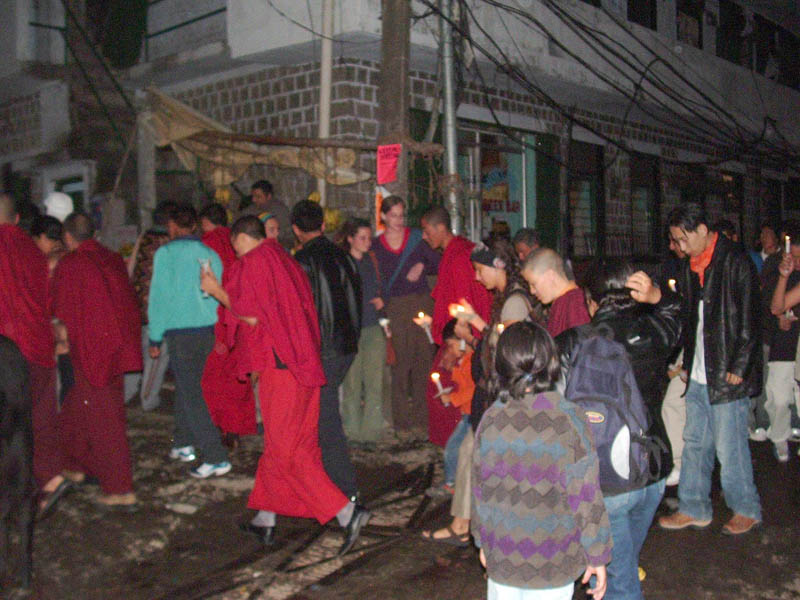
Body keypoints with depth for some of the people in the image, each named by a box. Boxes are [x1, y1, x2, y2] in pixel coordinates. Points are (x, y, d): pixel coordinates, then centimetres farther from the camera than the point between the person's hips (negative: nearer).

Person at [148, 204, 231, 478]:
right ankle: (184, 443, 34)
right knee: (186, 386, 22)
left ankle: (216, 458, -8)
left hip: (181, 333, -6)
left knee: (192, 395, -3)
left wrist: (155, 338, -1)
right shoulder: (210, 254, 8)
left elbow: (159, 296, -7)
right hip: (210, 331, 6)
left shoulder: (166, 253, -5)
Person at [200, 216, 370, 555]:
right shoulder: (284, 260, 17)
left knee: (285, 450, -3)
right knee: (279, 446, 16)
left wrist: (216, 290, -1)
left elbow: (250, 315, -15)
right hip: (302, 361, 9)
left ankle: (347, 512, -10)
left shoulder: (252, 263, -8)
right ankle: (265, 519, 28)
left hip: (279, 367, -9)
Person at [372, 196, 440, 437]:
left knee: (424, 360, -1)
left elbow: (439, 264, 9)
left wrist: (422, 267, -9)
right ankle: (402, 422, 5)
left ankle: (421, 420, 7)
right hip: (395, 308, 0)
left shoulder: (417, 238, 7)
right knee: (401, 363, -3)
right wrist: (381, 307, -6)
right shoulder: (377, 246, 7)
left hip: (422, 303, 1)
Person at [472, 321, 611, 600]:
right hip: (555, 565, -2)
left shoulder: (490, 420, -7)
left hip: (502, 558, 3)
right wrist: (597, 555, -1)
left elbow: (479, 490, 3)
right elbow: (585, 495, -12)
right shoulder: (569, 419, -16)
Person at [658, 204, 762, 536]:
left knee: (729, 446, 0)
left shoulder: (735, 262, -11)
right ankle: (693, 508, 22)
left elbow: (749, 321, -13)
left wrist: (737, 368, -15)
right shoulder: (691, 268, 12)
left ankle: (746, 509, 18)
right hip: (699, 373, 7)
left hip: (728, 374, -7)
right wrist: (687, 362, 13)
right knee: (694, 443, 12)